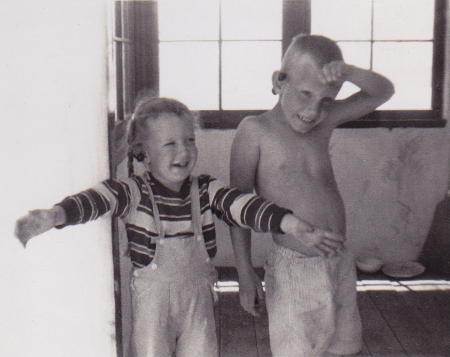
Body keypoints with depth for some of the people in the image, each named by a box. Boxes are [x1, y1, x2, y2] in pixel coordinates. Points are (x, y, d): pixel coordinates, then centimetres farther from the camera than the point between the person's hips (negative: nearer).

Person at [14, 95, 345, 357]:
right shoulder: (134, 193, -13)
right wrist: (54, 215, -49)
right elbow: (97, 198, -28)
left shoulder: (206, 191, -4)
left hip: (198, 299, 3)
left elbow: (244, 205, -16)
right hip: (151, 301, -2)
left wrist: (294, 225, -31)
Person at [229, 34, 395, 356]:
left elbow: (383, 92, 11)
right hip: (293, 272, -5)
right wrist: (245, 273, -6)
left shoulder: (324, 122, 7)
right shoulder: (255, 130, -8)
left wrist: (348, 72, -9)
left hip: (341, 266, 6)